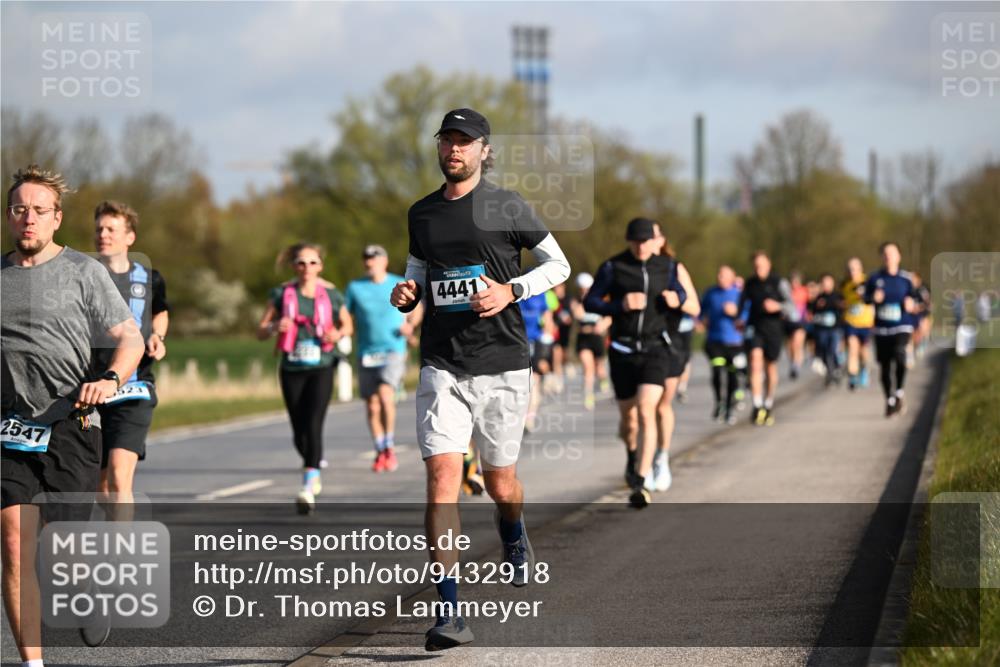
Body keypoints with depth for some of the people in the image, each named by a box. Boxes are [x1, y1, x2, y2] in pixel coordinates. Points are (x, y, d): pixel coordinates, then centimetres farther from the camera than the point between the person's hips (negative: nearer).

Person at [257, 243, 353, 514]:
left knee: (313, 425, -17)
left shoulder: (331, 295, 0)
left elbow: (348, 324, 15)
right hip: (292, 369, 2)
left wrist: (338, 333, -8)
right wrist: (275, 327, -19)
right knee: (299, 431, 8)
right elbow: (261, 333, 4)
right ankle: (313, 469, 38)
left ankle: (308, 490, -22)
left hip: (321, 369, -2)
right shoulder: (282, 294, 1)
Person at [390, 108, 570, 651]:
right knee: (441, 475, -14)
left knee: (499, 481, 10)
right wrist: (406, 294, 0)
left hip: (502, 362, -2)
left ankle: (515, 539, 49)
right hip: (441, 364, 2)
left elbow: (558, 263, 5)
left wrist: (511, 290, -11)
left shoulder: (505, 207, -2)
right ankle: (449, 613, -15)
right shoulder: (421, 214, 9)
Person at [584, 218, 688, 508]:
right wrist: (621, 305, -19)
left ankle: (640, 483, -21)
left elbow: (679, 291, 19)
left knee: (646, 411, -19)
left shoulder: (667, 265, 3)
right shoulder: (613, 267, -4)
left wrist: (676, 298, -6)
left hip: (655, 349, 0)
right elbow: (590, 302, -3)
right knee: (628, 418, 10)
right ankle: (632, 454, 46)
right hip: (623, 350, 0)